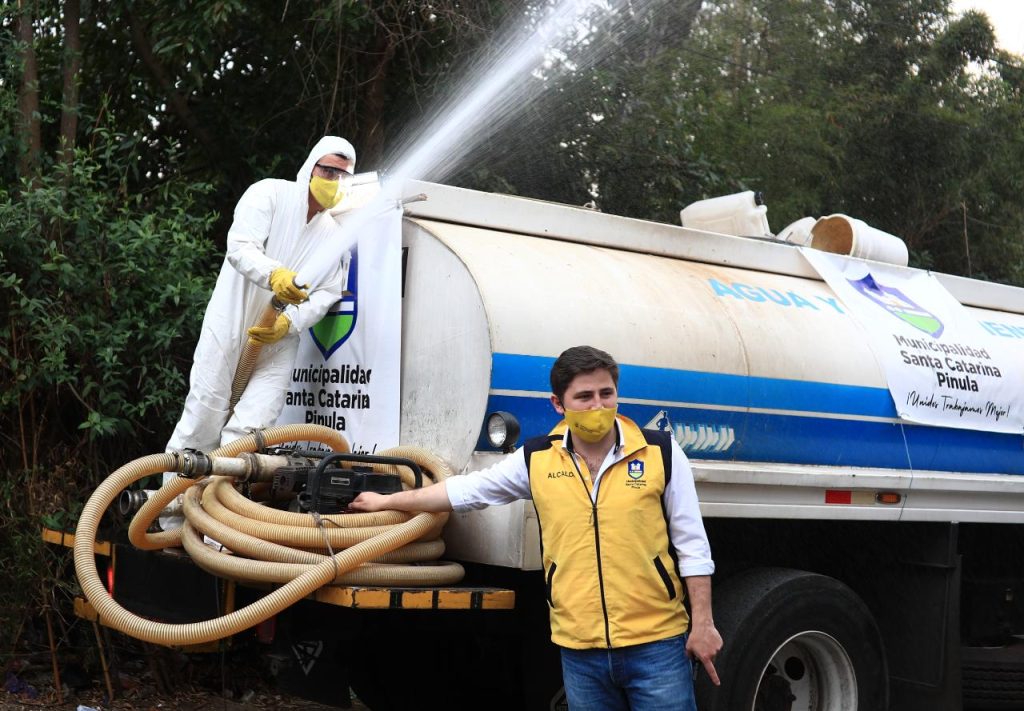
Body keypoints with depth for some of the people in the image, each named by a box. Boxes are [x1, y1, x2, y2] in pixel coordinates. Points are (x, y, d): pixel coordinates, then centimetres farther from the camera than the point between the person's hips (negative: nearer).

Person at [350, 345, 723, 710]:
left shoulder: (660, 452, -3)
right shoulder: (536, 459, 2)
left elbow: (691, 545, 2)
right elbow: (464, 490, 15)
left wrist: (702, 624, -1)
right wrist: (386, 501, 22)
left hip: (656, 645, -2)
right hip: (579, 649, 2)